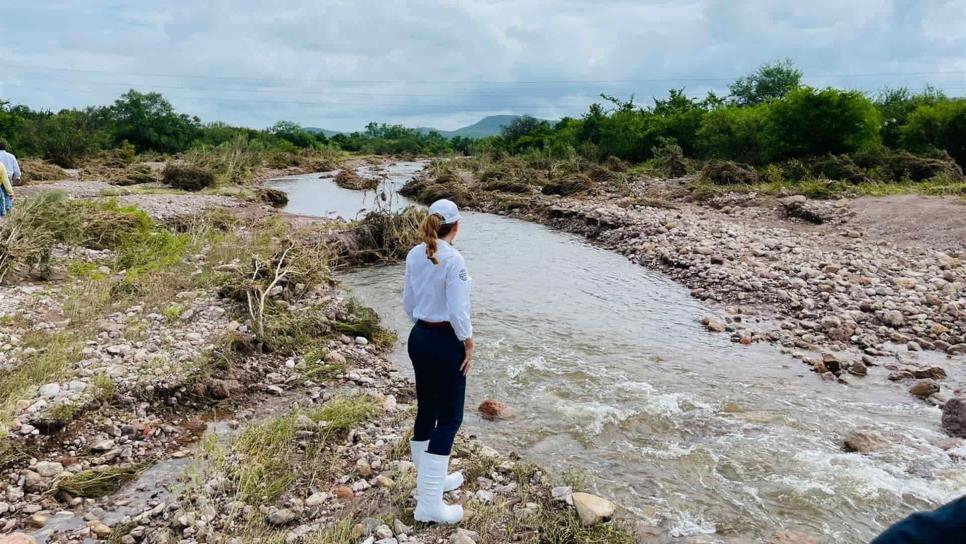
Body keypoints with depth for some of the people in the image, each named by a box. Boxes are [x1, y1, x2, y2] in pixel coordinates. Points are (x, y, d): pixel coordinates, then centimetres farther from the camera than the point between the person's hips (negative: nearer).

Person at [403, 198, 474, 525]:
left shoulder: (414, 256, 3)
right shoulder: (453, 259, -20)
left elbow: (408, 302, 11)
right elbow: (458, 311, -20)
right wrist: (469, 345, -8)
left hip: (419, 338, 8)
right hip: (445, 342, -8)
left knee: (426, 410, 18)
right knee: (449, 418, 1)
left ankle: (430, 481, 35)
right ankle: (429, 504, 3)